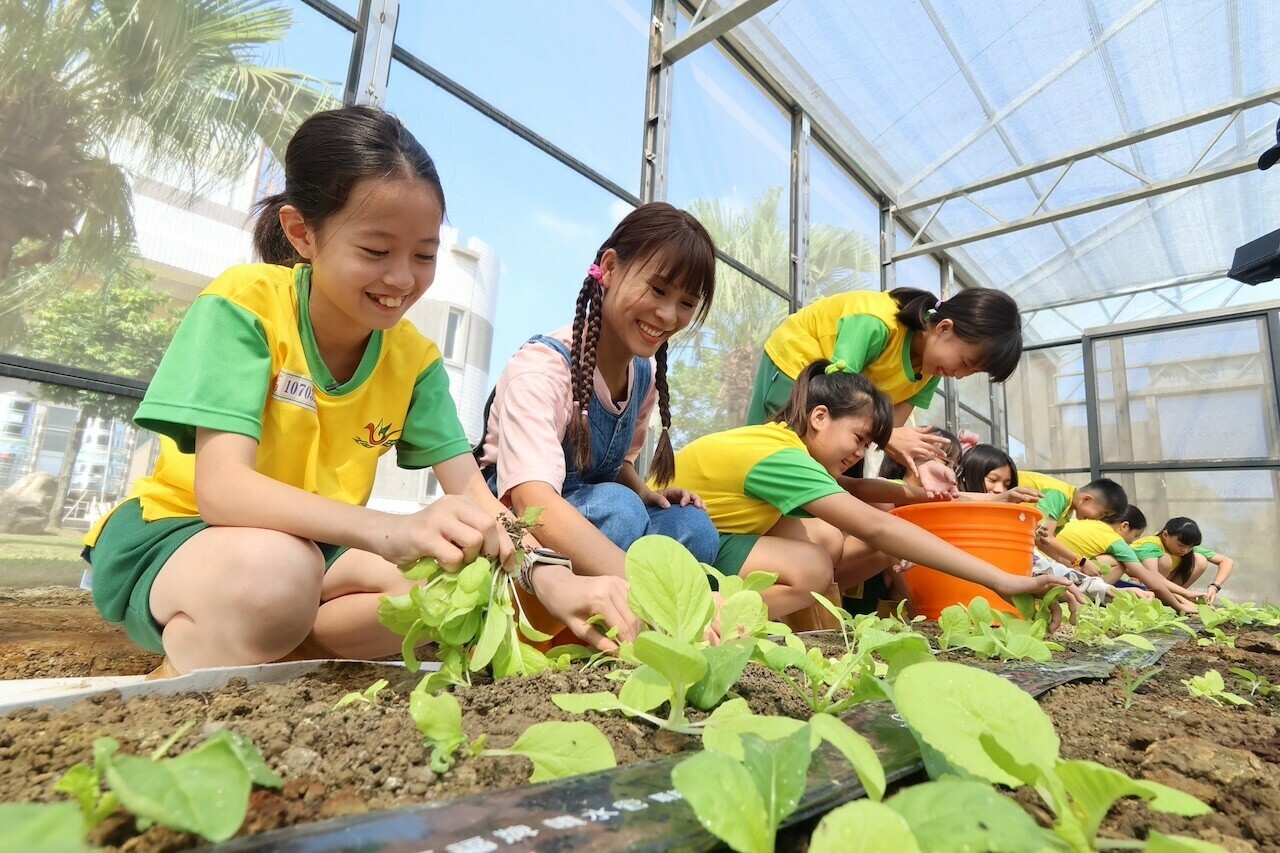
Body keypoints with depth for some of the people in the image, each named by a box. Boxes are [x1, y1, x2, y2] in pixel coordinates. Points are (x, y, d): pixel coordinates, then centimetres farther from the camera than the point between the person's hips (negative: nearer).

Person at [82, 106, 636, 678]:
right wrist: (394, 531, -48)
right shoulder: (244, 304, -20)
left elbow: (471, 492, -12)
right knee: (278, 568, -37)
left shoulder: (415, 358, -8)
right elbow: (220, 488, -31)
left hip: (311, 547, 5)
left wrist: (550, 578, -31)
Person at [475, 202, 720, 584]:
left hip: (595, 516, 7)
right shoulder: (543, 365, -25)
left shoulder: (645, 375, -2)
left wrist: (644, 492, -10)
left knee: (693, 527, -18)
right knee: (617, 507, -33)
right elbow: (534, 500, -41)